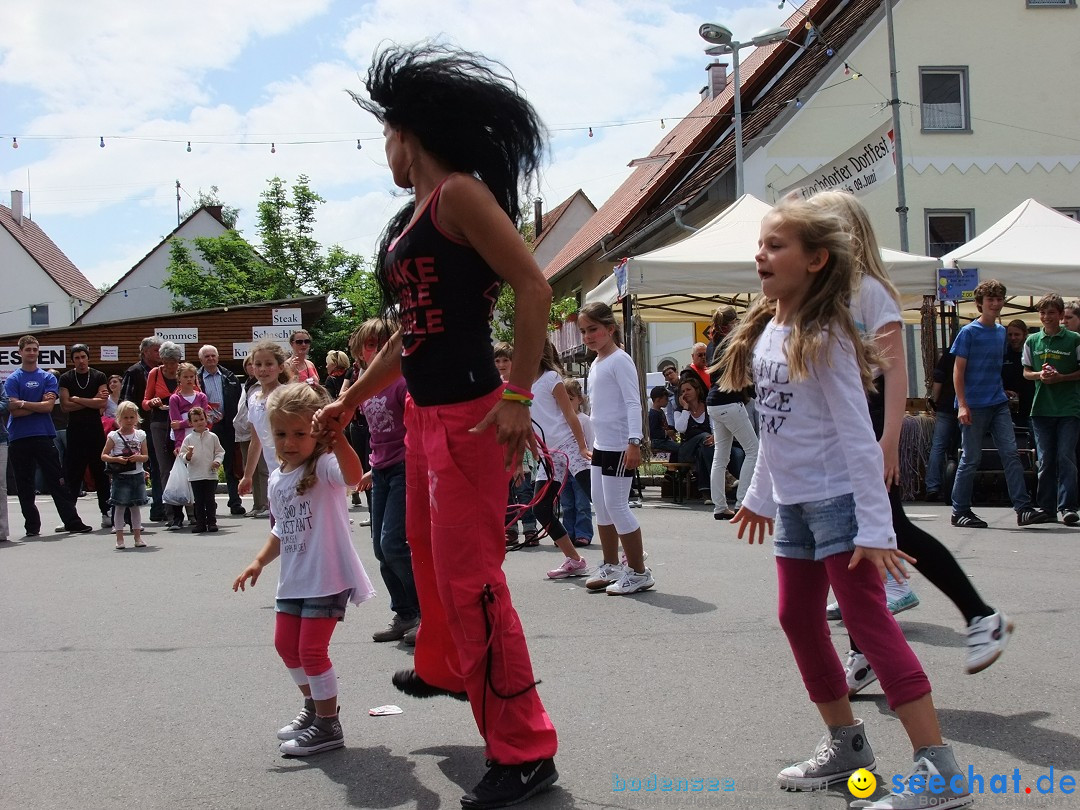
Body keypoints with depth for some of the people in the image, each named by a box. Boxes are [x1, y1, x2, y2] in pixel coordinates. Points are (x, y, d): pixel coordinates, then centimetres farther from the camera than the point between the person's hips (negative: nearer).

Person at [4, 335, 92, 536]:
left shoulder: (48, 378, 8)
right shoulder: (12, 380, 4)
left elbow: (48, 406, -5)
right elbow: (13, 410, -7)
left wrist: (23, 403, -8)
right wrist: (39, 405, -7)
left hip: (44, 436, 0)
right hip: (19, 438, 0)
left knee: (56, 481, 0)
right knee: (24, 485, 4)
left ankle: (72, 521, 0)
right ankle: (32, 525, 12)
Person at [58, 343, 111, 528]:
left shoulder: (99, 377, 5)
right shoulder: (66, 379, 5)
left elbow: (102, 403, -7)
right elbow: (65, 405, -6)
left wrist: (77, 399, -8)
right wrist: (92, 401, -7)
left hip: (95, 430, 0)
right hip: (75, 431, 0)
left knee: (101, 472, 2)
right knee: (72, 473, -1)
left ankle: (106, 512, 7)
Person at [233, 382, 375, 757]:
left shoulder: (324, 466, -15)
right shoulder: (277, 478, 9)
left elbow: (352, 476, -39)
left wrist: (338, 442, -57)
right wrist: (259, 562, 9)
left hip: (327, 577, -9)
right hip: (293, 578, 9)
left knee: (312, 648, -7)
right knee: (286, 644, 18)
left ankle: (328, 727, 8)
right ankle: (314, 707, 38)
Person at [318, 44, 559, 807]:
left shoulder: (457, 193, -12)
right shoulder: (411, 218, 15)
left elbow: (534, 287, -19)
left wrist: (518, 397, -24)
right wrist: (350, 401, 29)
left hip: (468, 415, -10)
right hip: (425, 412, 10)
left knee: (470, 578, -8)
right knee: (428, 550, 25)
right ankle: (442, 667, 50)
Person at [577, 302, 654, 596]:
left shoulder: (620, 361, -12)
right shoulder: (595, 364, 15)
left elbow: (633, 403, -17)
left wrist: (633, 442, -25)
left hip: (619, 447, -9)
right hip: (601, 446, 9)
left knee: (616, 506, -8)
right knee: (601, 506, 13)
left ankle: (638, 572, 0)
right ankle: (611, 566, 25)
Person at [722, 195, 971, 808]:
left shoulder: (824, 337, -16)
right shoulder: (766, 329, 7)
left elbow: (858, 435, -19)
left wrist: (874, 527, -22)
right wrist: (760, 495, 21)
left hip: (838, 500, -9)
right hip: (792, 503, 9)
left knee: (869, 620, -12)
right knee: (799, 620, 12)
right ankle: (846, 745, 27)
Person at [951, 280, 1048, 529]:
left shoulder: (1001, 331, 13)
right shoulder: (969, 332, -6)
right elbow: (958, 370, -8)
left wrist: (1001, 392, 16)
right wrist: (962, 404, -15)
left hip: (999, 403, 6)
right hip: (974, 405, -6)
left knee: (1011, 454, -2)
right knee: (971, 459, 0)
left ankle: (1023, 509, -4)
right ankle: (960, 511, 10)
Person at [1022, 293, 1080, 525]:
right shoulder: (1032, 341, 9)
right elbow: (1026, 373, 14)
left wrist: (1060, 377, -13)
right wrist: (1040, 375, -7)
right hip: (1041, 408, 3)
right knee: (1045, 459, 6)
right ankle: (1047, 507, 14)